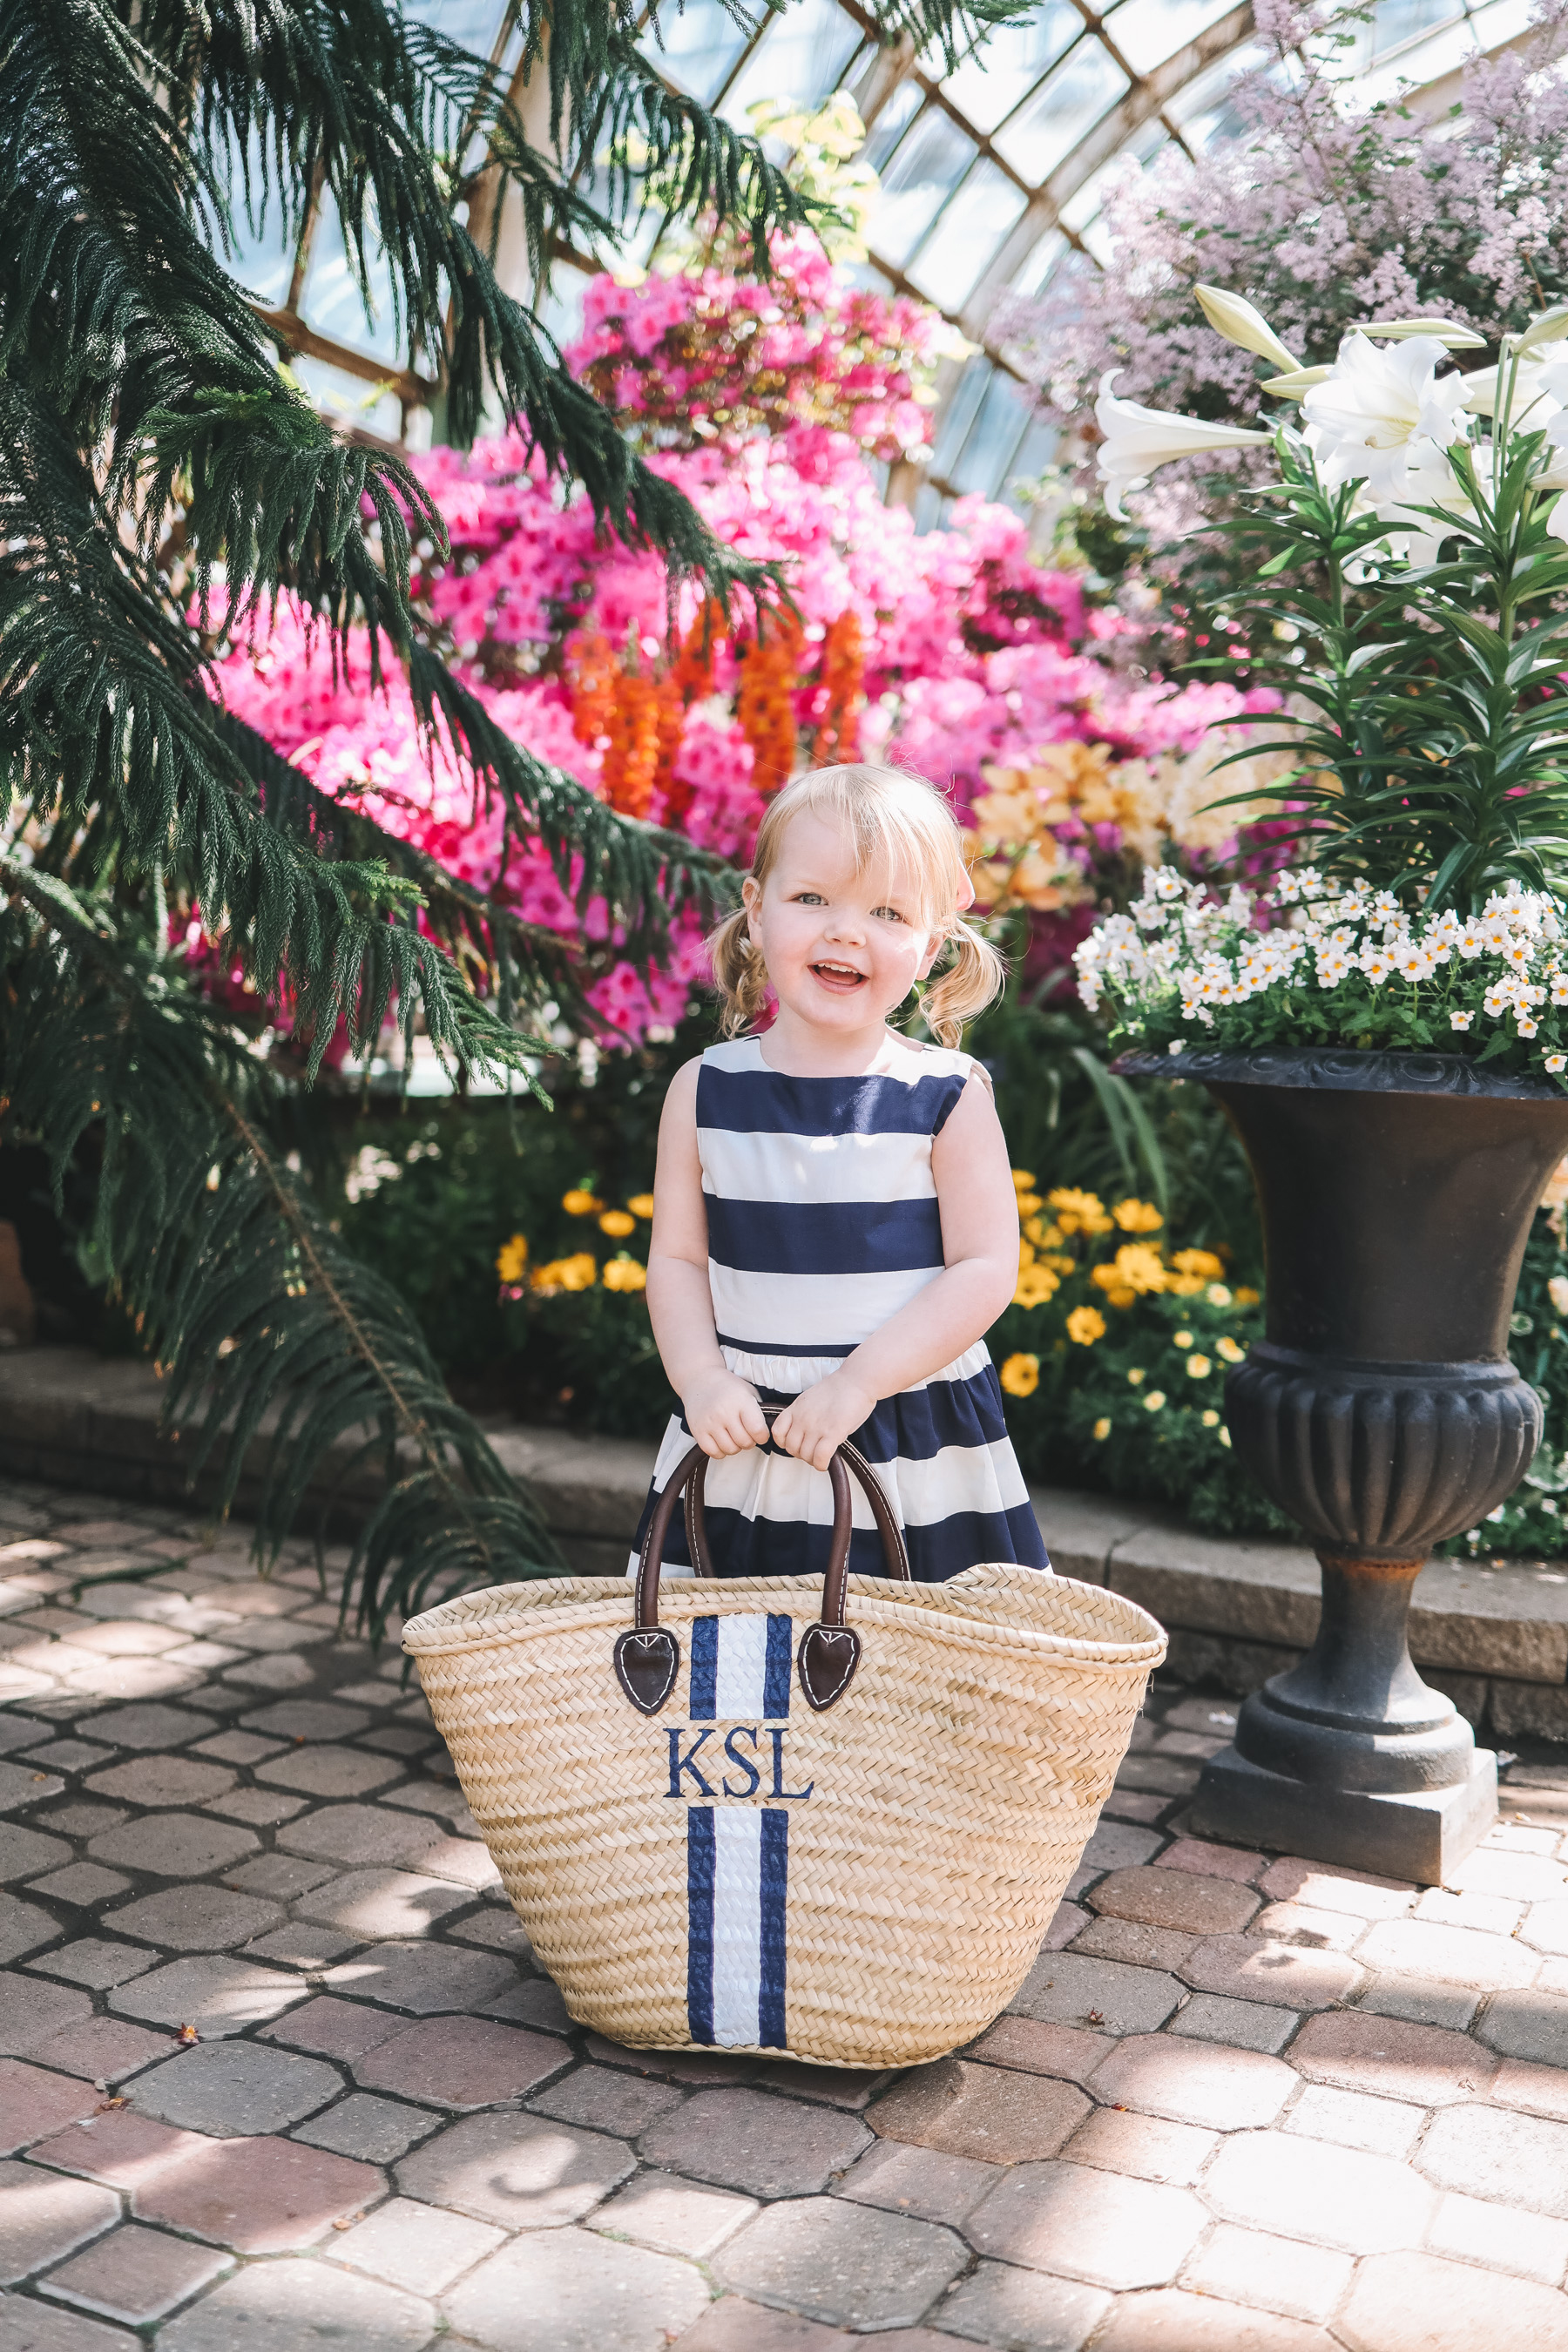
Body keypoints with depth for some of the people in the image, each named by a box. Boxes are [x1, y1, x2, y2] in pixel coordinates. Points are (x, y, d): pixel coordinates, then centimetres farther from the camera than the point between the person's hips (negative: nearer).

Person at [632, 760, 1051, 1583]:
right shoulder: (705, 1092, 0)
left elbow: (985, 1269, -9)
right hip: (743, 1440, 2)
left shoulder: (948, 1097, -6)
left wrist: (860, 1379, -16)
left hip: (919, 1456, -1)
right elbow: (677, 1258, 4)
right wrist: (701, 1380, -10)